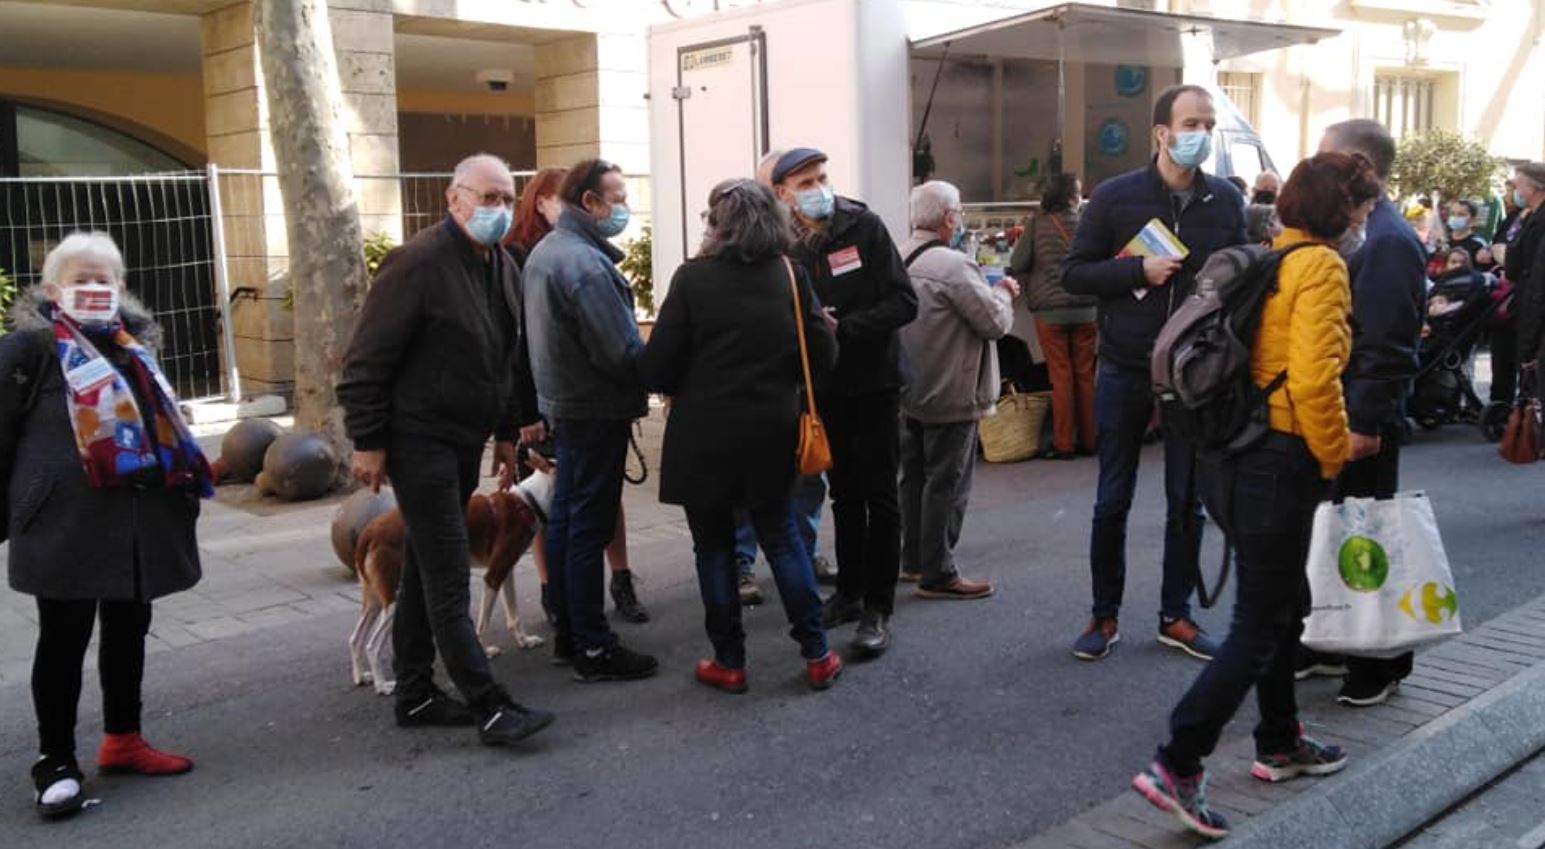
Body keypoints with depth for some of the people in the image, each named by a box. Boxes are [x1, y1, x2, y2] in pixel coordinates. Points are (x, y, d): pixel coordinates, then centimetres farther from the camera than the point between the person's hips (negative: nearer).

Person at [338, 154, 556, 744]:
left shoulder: (504, 268, 9)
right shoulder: (418, 263, -16)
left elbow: (509, 358, 19)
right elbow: (367, 359, -15)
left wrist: (507, 433, 18)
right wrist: (367, 442, -16)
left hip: (466, 441, 8)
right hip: (418, 440, -8)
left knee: (427, 569, 15)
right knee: (448, 576, -7)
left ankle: (415, 695, 24)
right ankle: (488, 706, -4)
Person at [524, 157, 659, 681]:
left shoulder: (543, 252, 10)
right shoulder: (587, 264, -21)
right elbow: (621, 352, -24)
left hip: (563, 405, 10)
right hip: (597, 410, -10)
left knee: (564, 520, 15)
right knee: (589, 529, -4)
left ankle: (568, 635, 25)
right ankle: (593, 649, 4)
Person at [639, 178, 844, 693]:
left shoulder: (694, 277, -10)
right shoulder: (790, 275, -1)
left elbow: (656, 366, -12)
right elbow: (823, 355, -1)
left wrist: (690, 389, 9)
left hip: (704, 434, -3)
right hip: (771, 432, 3)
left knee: (714, 547, 9)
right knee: (781, 537, 15)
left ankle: (729, 662, 16)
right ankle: (817, 655, 16)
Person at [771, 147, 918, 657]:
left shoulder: (863, 227, -10)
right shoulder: (785, 246, -1)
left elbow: (904, 303, -14)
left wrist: (844, 326, -23)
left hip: (874, 384, -4)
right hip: (825, 388, 4)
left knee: (879, 496, 1)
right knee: (844, 495, 16)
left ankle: (878, 610, 8)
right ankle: (849, 592, 29)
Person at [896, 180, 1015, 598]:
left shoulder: (900, 261, 6)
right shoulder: (953, 266, -21)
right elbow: (996, 322, -17)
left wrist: (989, 291, 9)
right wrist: (1002, 292, 1)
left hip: (911, 391, 9)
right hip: (950, 396, -9)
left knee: (915, 476, 17)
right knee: (947, 484, -1)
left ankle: (913, 560, 29)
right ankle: (938, 575, 5)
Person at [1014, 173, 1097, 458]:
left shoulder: (1037, 225, -6)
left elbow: (1017, 264, -6)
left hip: (1050, 310, -1)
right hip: (1086, 309, 1)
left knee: (1061, 377, 3)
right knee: (1085, 375, 10)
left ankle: (1063, 445, 5)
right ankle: (1088, 440, 17)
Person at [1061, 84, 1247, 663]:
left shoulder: (1227, 201, 2)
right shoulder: (1115, 196, -5)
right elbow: (1074, 273, -4)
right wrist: (1139, 271, -18)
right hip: (1124, 371, -2)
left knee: (1187, 502, 10)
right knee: (1112, 501, 7)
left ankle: (1176, 616, 24)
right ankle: (1105, 616, 21)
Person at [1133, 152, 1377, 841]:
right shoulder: (1320, 266, -13)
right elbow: (1314, 380, -23)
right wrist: (1335, 457, -9)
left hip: (1231, 453, 9)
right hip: (1279, 463, -9)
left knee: (1284, 603, 23)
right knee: (1258, 628, -2)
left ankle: (1279, 744, 36)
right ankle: (1176, 767, -3)